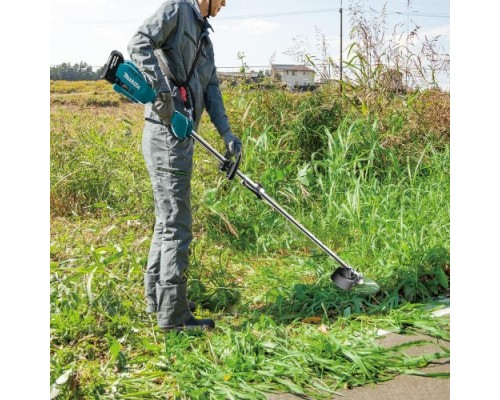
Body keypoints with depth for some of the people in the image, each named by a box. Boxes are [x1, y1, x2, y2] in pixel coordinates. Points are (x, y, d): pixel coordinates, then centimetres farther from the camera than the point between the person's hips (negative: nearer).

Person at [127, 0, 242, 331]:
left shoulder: (204, 37, 23)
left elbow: (211, 90, 12)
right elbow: (139, 43, -18)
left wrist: (226, 133, -1)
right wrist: (161, 89, -27)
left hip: (181, 136, 10)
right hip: (167, 134, -10)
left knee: (168, 222, 17)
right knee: (176, 225, -7)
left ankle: (157, 297, 29)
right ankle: (174, 314, 1)